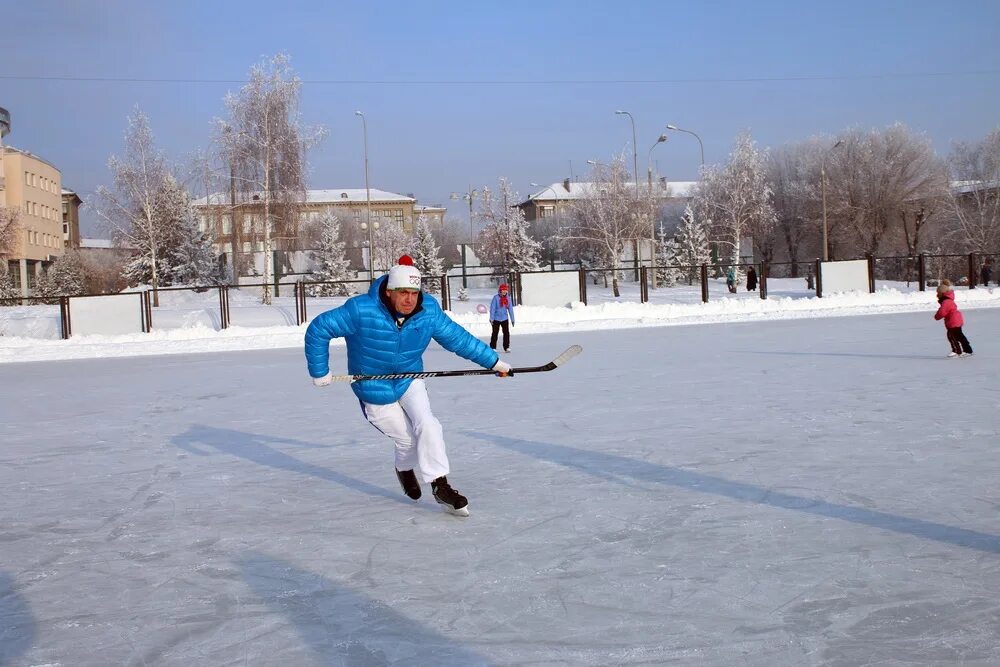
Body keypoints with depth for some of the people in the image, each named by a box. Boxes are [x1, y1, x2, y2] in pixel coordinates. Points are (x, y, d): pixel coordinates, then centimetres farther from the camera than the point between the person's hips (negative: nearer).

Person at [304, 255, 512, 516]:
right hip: (374, 392, -3)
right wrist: (319, 372, -14)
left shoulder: (428, 311, -14)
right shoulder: (361, 311, -28)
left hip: (410, 382, 3)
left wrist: (493, 361, 1)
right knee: (407, 438, 3)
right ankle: (405, 469, 37)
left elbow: (457, 338, -2)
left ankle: (439, 484, -6)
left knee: (427, 426, -17)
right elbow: (318, 329, -20)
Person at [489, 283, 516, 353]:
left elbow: (510, 309, 8)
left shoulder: (508, 298, 3)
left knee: (506, 333, 1)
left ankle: (506, 347, 10)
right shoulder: (496, 297, -12)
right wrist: (491, 319, -14)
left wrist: (512, 319, 8)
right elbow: (492, 308, -11)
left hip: (505, 318, 4)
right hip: (496, 319, -4)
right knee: (495, 333, 0)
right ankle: (493, 347, 9)